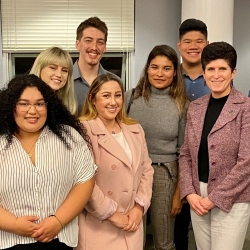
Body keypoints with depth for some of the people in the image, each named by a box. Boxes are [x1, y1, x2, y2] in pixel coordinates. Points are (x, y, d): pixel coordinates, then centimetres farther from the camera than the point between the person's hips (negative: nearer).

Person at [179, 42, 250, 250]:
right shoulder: (195, 107, 7)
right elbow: (186, 154, 9)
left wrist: (215, 198, -13)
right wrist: (189, 192, -3)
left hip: (231, 200, -5)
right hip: (198, 197, 5)